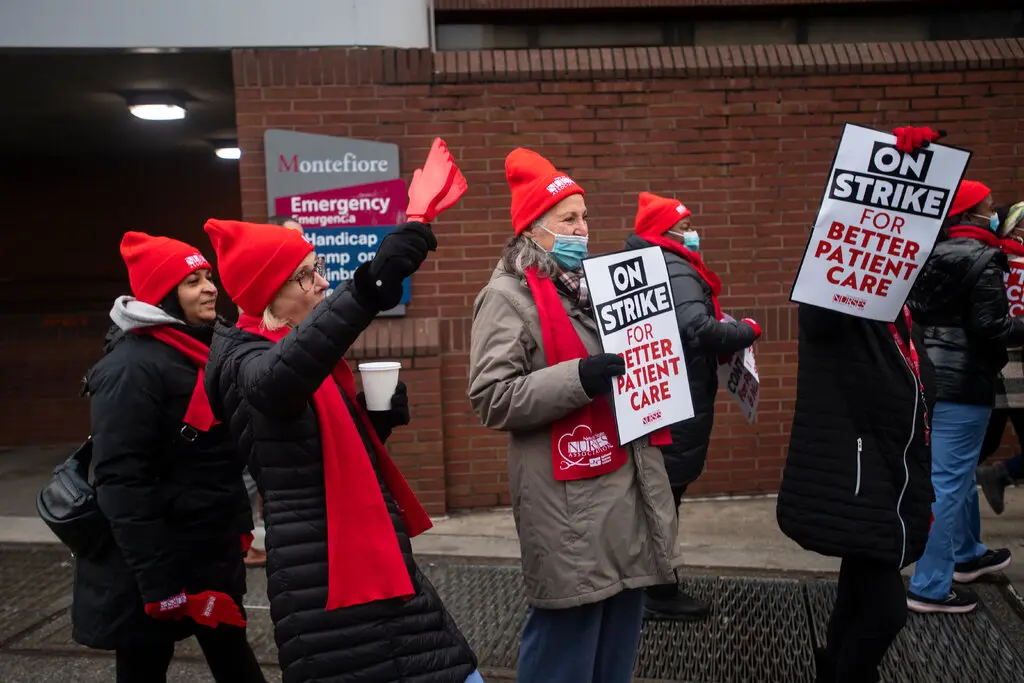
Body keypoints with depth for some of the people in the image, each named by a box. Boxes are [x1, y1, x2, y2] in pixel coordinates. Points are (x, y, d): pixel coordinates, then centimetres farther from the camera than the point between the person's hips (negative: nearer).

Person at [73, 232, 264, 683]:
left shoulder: (204, 350, 8)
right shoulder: (132, 367, -18)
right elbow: (121, 483, -22)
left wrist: (236, 525, 13)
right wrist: (159, 586, -23)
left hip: (212, 552, 8)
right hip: (151, 565, -8)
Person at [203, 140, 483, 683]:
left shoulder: (315, 363, 11)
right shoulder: (246, 365, -14)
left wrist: (383, 409, 0)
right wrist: (415, 229, -42)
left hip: (378, 559, 8)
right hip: (324, 581, -8)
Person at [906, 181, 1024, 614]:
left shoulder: (933, 255, 11)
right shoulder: (982, 258, -13)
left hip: (931, 376, 9)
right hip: (962, 383, -9)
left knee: (960, 472, 23)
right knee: (949, 480, -4)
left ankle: (967, 554, 40)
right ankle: (930, 587, 1)